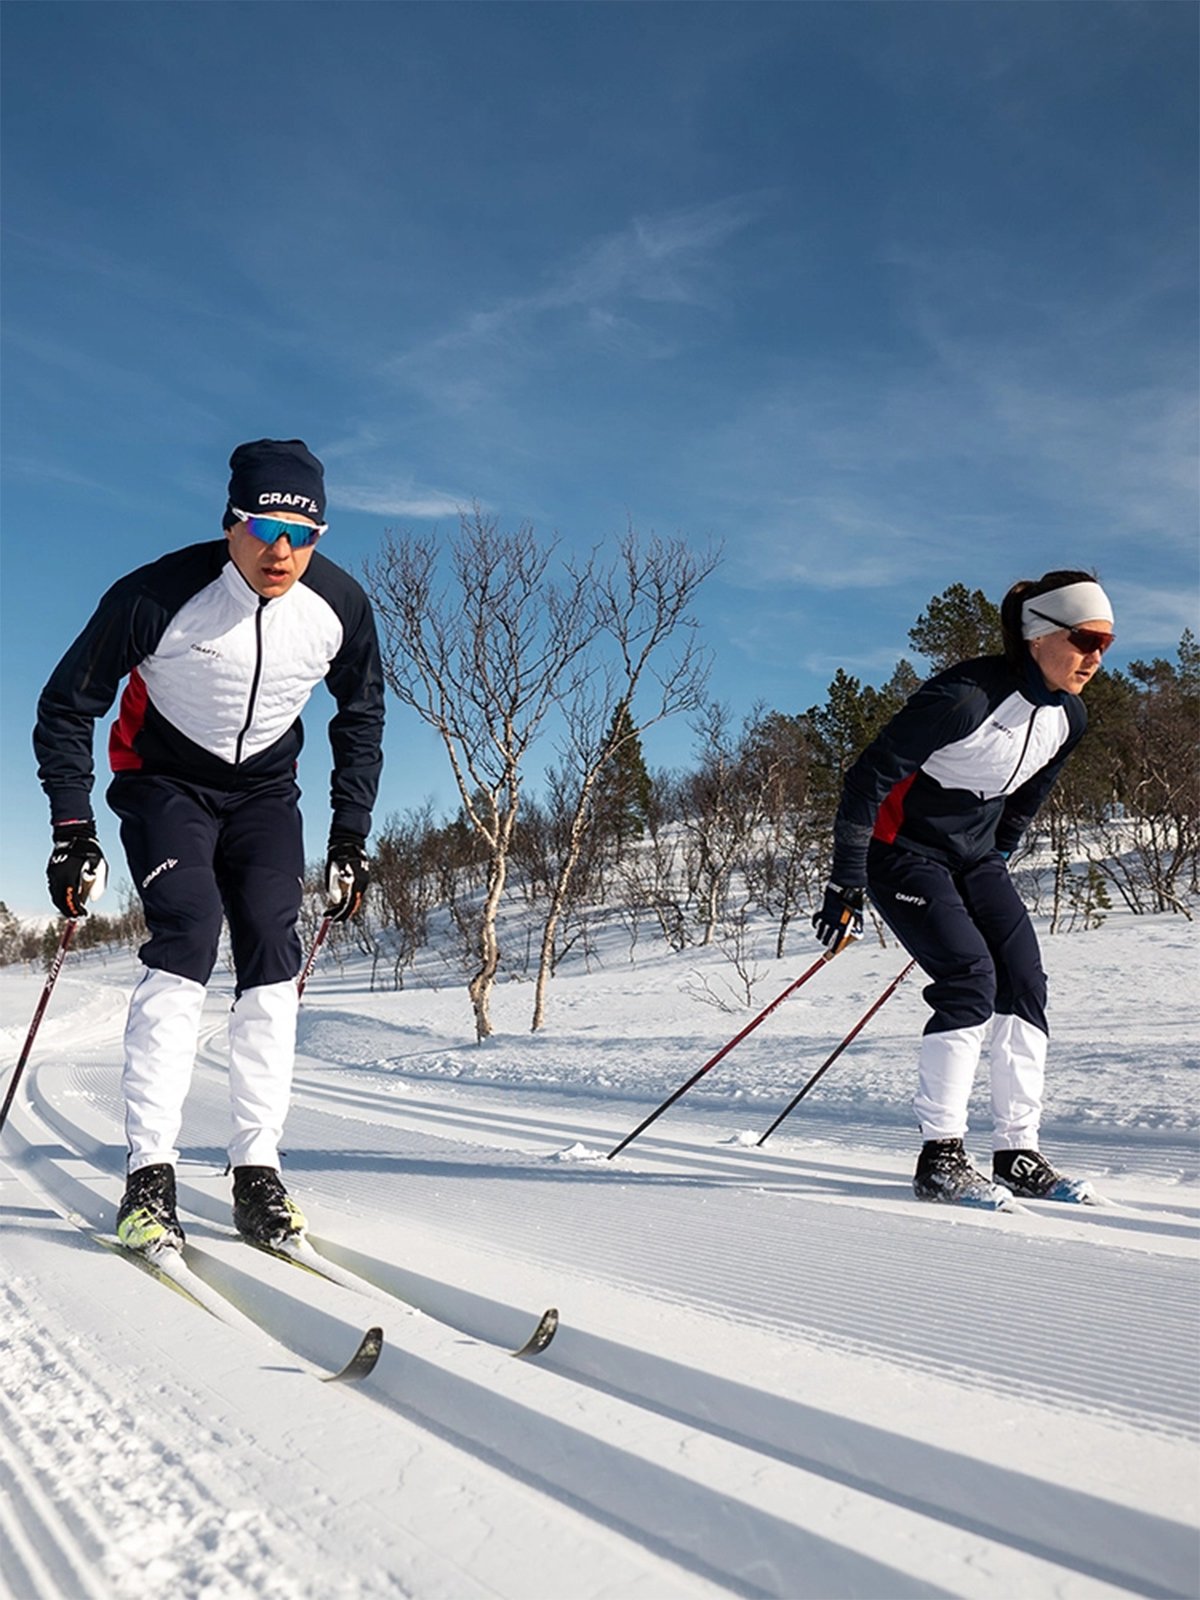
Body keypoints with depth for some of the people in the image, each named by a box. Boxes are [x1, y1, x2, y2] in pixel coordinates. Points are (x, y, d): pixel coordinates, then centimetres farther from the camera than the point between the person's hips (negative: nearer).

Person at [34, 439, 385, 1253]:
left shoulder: (341, 605, -14)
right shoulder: (157, 595, -23)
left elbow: (362, 717, 3)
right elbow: (67, 707, -11)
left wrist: (351, 837, -1)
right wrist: (74, 833, -16)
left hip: (266, 791, 3)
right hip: (165, 782, -3)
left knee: (273, 955, -11)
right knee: (187, 933, -23)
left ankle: (257, 1171, -4)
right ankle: (150, 1171, -17)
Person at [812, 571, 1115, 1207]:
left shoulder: (1068, 717, -1)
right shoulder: (967, 695, -25)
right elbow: (869, 777, -23)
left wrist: (997, 858, 21)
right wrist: (845, 885, -22)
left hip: (975, 857, 8)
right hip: (903, 851, -7)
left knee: (1025, 981, -5)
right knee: (971, 977, -20)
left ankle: (1018, 1155, 3)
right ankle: (940, 1157, -12)